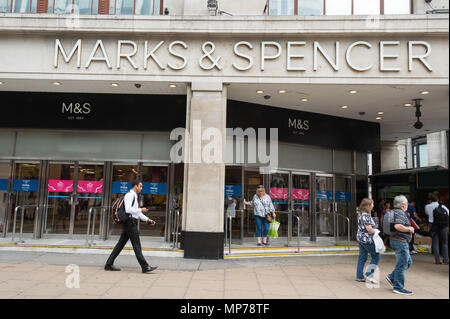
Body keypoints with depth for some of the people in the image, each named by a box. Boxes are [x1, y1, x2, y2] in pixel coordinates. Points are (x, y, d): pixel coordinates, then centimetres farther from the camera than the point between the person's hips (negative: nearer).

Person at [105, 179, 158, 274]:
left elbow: (137, 212, 23)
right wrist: (141, 210, -16)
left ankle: (109, 264, 18)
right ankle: (145, 267, -3)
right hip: (130, 221, -10)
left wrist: (147, 219, 15)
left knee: (121, 243, 12)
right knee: (136, 245, -6)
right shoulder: (130, 195, -11)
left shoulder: (134, 196, 20)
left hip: (131, 223, 10)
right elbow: (128, 210, -23)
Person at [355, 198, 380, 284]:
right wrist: (376, 231, -5)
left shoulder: (360, 214, 10)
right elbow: (369, 229, -22)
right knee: (376, 257, 3)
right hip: (367, 239, -9)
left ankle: (359, 276, 17)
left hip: (360, 238, 9)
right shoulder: (366, 215, -20)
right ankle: (369, 275, 2)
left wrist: (373, 229, 11)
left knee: (362, 257, 13)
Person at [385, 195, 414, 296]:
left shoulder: (395, 212, 14)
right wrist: (409, 229, -19)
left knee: (408, 262, 19)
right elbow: (397, 226, -34)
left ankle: (391, 277, 20)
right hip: (400, 242, -10)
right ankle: (398, 287, 9)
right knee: (402, 265, -1)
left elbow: (393, 226, 26)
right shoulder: (400, 213, -18)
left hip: (395, 240, 10)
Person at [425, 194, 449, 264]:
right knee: (445, 242, 10)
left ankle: (437, 260, 4)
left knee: (435, 242, 5)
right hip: (442, 225, 0)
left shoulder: (427, 207, 2)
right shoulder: (442, 206, -2)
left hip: (433, 225, 0)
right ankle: (445, 259, 7)